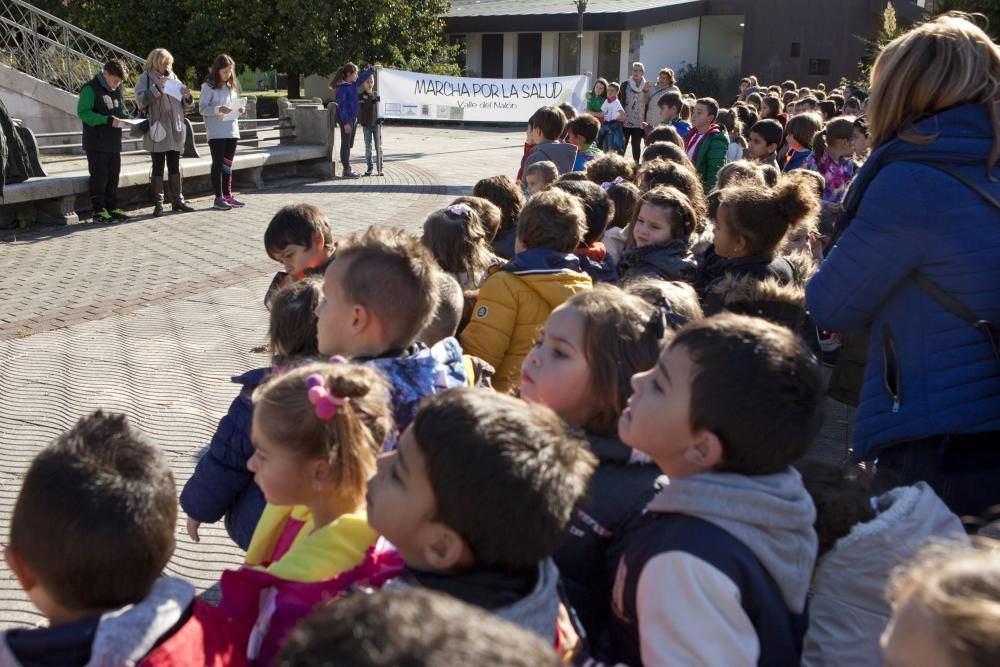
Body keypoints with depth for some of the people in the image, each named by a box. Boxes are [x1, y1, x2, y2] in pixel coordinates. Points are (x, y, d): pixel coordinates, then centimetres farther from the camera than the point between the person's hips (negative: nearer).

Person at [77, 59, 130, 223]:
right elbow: (83, 112, -18)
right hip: (96, 143, -7)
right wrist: (107, 120, -25)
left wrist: (127, 118, -1)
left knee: (113, 175, 11)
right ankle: (98, 211, 2)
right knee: (99, 176, -4)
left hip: (114, 142, 7)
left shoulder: (118, 90, 12)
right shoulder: (90, 89, -11)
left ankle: (112, 208, 19)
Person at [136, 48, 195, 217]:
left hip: (175, 131, 5)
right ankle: (158, 204, -1)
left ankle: (177, 200, 19)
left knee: (175, 167, 11)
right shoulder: (146, 78, -1)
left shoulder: (173, 77, 14)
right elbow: (140, 100, -14)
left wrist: (187, 97, -6)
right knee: (158, 167, -2)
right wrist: (157, 88, -23)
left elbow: (186, 105, 16)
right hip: (157, 131, -5)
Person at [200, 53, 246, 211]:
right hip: (216, 132, -6)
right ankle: (219, 198, -1)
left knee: (228, 164, 11)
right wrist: (218, 109, -25)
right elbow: (202, 108, -10)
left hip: (232, 130, 6)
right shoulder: (209, 86, -6)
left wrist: (240, 109, -2)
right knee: (218, 163, -3)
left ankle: (227, 195, 17)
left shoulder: (232, 86, 14)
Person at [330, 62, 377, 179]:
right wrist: (345, 122, -22)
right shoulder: (342, 87, -14)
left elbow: (363, 77, 31)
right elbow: (341, 105, -18)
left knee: (349, 145, 12)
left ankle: (347, 170, 17)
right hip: (346, 120, -9)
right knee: (345, 145, -4)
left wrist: (372, 69, 37)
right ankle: (346, 171, -1)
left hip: (354, 119, 9)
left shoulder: (353, 84, 11)